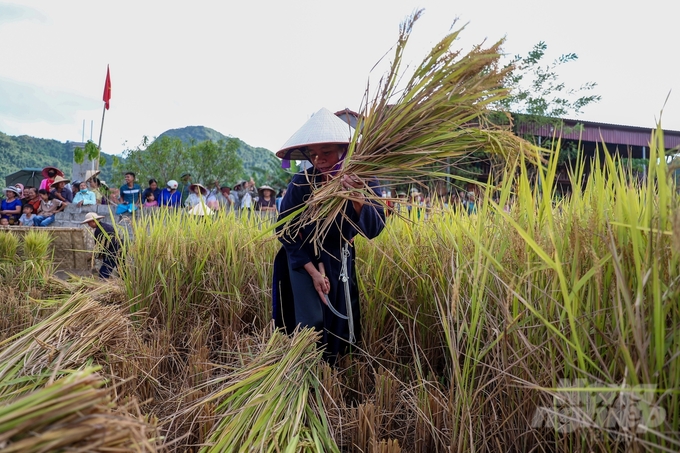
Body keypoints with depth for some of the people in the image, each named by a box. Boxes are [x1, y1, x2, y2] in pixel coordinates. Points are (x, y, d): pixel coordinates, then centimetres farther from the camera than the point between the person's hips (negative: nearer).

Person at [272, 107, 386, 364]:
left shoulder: (363, 180, -22)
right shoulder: (301, 183, -25)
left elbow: (373, 230, -31)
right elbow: (285, 231, -15)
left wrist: (359, 201, -51)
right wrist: (313, 270, -19)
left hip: (341, 261, 3)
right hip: (302, 258, -2)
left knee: (340, 321, 13)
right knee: (312, 323, -7)